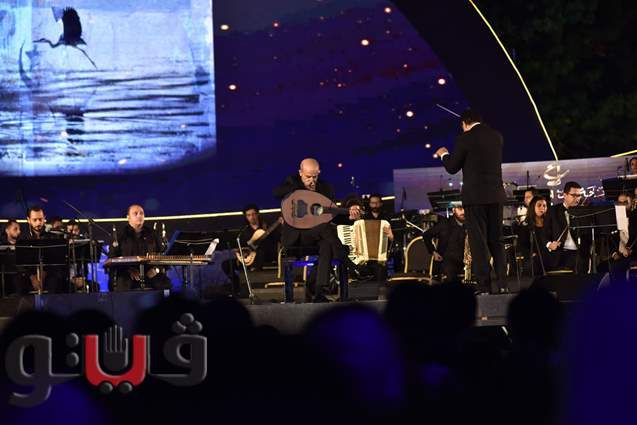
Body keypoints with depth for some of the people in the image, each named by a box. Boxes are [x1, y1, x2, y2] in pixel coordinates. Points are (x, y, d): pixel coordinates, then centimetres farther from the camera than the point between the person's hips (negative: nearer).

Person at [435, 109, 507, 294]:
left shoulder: (465, 138, -9)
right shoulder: (496, 136, 8)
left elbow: (452, 168, -3)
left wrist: (444, 155, 17)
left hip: (475, 196, -5)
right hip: (496, 195, 5)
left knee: (478, 242, -2)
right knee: (496, 240, 12)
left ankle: (484, 286, -4)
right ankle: (502, 283, 6)